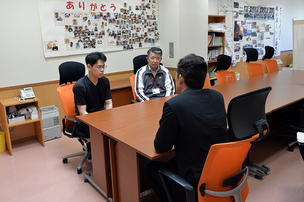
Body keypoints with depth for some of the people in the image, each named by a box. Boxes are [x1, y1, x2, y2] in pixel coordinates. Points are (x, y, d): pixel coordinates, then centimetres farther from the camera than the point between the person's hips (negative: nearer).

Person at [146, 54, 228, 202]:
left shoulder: (173, 105, -20)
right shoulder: (217, 97, -1)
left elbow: (160, 147, -10)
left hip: (196, 184, -6)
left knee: (151, 168, 17)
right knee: (172, 161, 29)